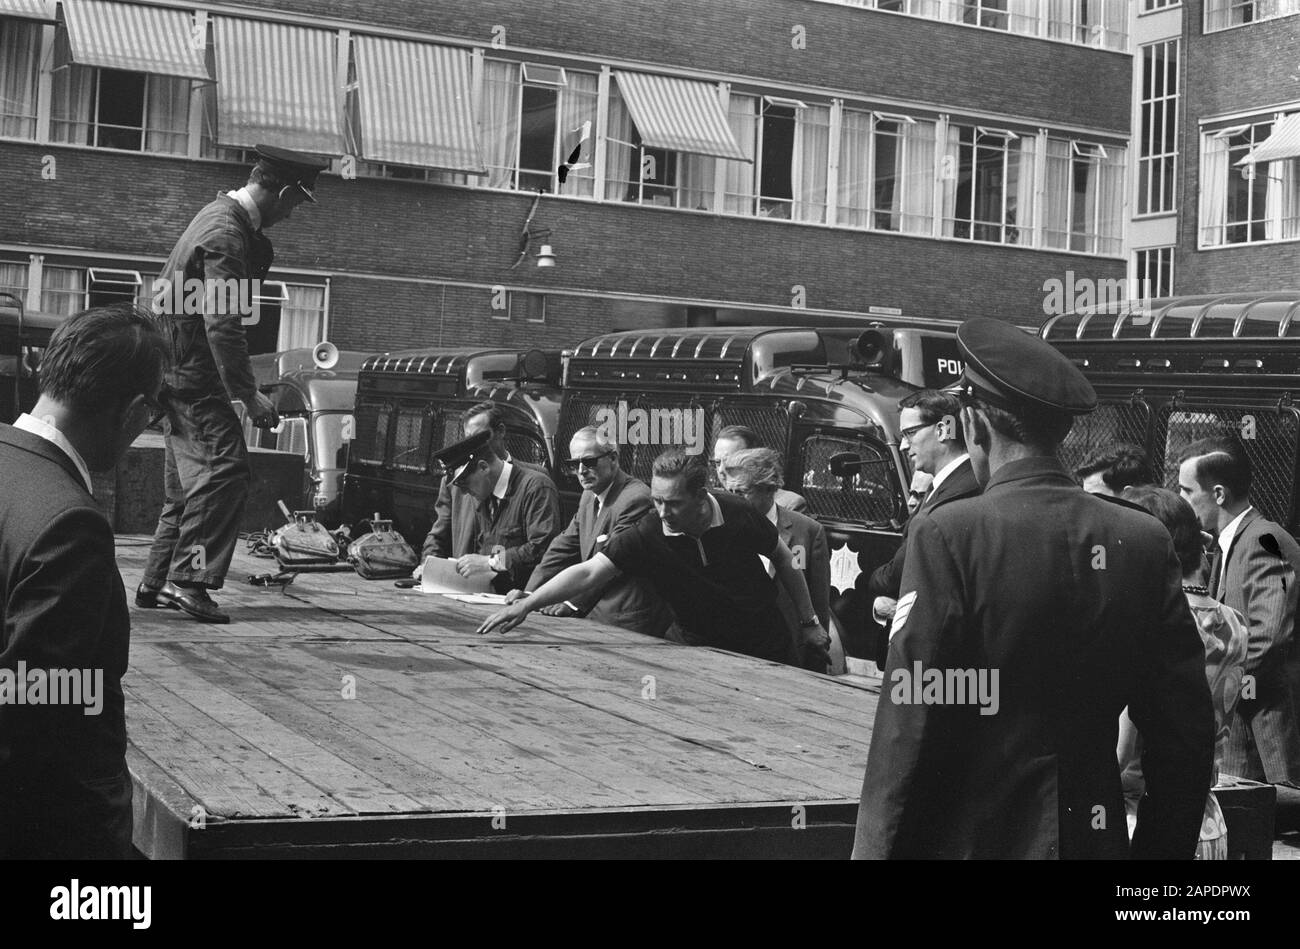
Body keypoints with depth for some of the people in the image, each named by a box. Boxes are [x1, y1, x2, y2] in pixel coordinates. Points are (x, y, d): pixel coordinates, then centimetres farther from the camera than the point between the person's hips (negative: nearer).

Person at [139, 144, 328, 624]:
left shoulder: (223, 214, 14)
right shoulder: (226, 234, -19)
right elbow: (222, 323, -25)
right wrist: (249, 395, -24)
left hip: (178, 369, 11)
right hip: (192, 372, -11)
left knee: (189, 480, 12)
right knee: (225, 467, -17)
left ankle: (158, 583, 15)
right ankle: (189, 579, -20)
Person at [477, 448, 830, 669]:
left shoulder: (737, 514, -20)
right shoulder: (648, 535, -22)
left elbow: (783, 559, -4)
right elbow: (589, 572, -26)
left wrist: (809, 623, 0)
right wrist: (526, 605, -36)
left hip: (764, 646, 0)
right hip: (699, 646, 0)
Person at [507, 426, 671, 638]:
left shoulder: (635, 499, -16)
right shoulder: (589, 497, 15)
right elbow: (564, 547, 16)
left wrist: (574, 603, -27)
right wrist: (530, 592, 4)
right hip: (596, 614, 8)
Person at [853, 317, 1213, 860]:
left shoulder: (947, 538, -14)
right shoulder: (1145, 542, 0)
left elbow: (909, 730, -16)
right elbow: (1187, 729, 3)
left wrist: (878, 849, -7)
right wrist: (1163, 848, 13)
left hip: (970, 840, -4)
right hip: (1099, 837, 4)